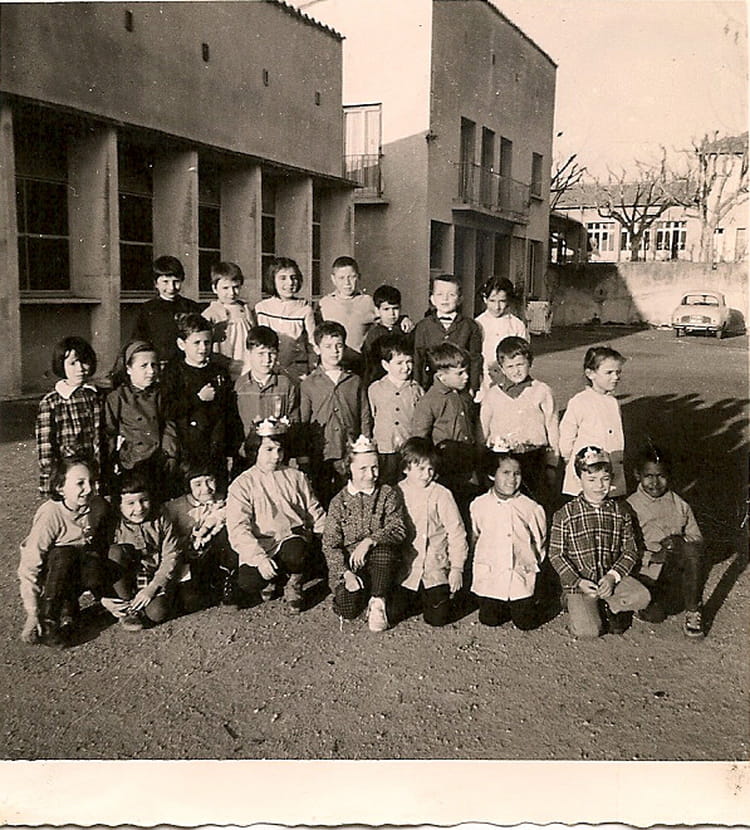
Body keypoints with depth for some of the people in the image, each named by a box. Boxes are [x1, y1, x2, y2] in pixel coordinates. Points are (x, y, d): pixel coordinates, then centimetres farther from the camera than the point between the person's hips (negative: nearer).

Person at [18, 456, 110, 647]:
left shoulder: (98, 507, -11)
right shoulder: (49, 515, -22)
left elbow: (105, 547, 2)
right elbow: (29, 566, -21)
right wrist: (32, 612, -22)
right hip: (54, 578, -3)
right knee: (63, 556, -35)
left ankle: (67, 612, -8)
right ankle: (48, 619, -20)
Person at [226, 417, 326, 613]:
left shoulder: (296, 477, 13)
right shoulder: (242, 484, 2)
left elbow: (316, 513, 16)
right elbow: (238, 529, -9)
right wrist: (259, 557, -24)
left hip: (293, 538, 1)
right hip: (259, 545, -1)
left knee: (294, 552, -35)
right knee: (248, 584, -28)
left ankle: (294, 584, 1)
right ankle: (273, 578, 10)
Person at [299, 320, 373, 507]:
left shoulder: (354, 381, 8)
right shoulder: (308, 384, 3)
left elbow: (365, 419, 10)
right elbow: (302, 424, 5)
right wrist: (304, 458, 1)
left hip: (351, 456, 1)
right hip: (320, 456, -1)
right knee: (320, 504, 4)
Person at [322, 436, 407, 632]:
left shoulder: (389, 494, 2)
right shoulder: (339, 502, 3)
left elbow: (398, 529, -11)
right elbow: (329, 544, -1)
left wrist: (369, 541, -27)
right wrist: (346, 573, -15)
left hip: (379, 563, -1)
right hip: (350, 565, 1)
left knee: (384, 550, -35)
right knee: (346, 609, -21)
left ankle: (378, 601, -13)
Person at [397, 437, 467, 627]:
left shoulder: (441, 495, -8)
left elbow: (456, 533, -4)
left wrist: (457, 568, -6)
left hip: (435, 568, -1)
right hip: (404, 568, 2)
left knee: (438, 617, -6)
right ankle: (414, 597, 29)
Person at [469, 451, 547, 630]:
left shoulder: (532, 508, -5)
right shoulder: (478, 505, -3)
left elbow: (540, 544, 8)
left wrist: (533, 566, 3)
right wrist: (480, 565, 7)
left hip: (521, 577, -1)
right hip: (489, 577, 1)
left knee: (526, 623, 0)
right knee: (489, 620, 5)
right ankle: (503, 607, 36)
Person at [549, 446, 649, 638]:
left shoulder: (620, 513, 4)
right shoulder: (565, 515, -6)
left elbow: (630, 551, 4)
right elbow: (556, 554, -4)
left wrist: (613, 576, -13)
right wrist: (577, 582, -15)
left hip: (611, 577, 3)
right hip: (579, 581, -3)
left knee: (642, 597, -24)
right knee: (587, 630, -20)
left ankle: (608, 606, 5)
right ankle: (575, 603, 13)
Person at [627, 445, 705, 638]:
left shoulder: (679, 505, 8)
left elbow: (697, 538, 10)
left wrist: (681, 542, -12)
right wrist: (652, 557, -18)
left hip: (673, 570, 1)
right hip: (645, 573, -1)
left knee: (690, 549, -32)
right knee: (653, 614, -27)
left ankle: (692, 612, -19)